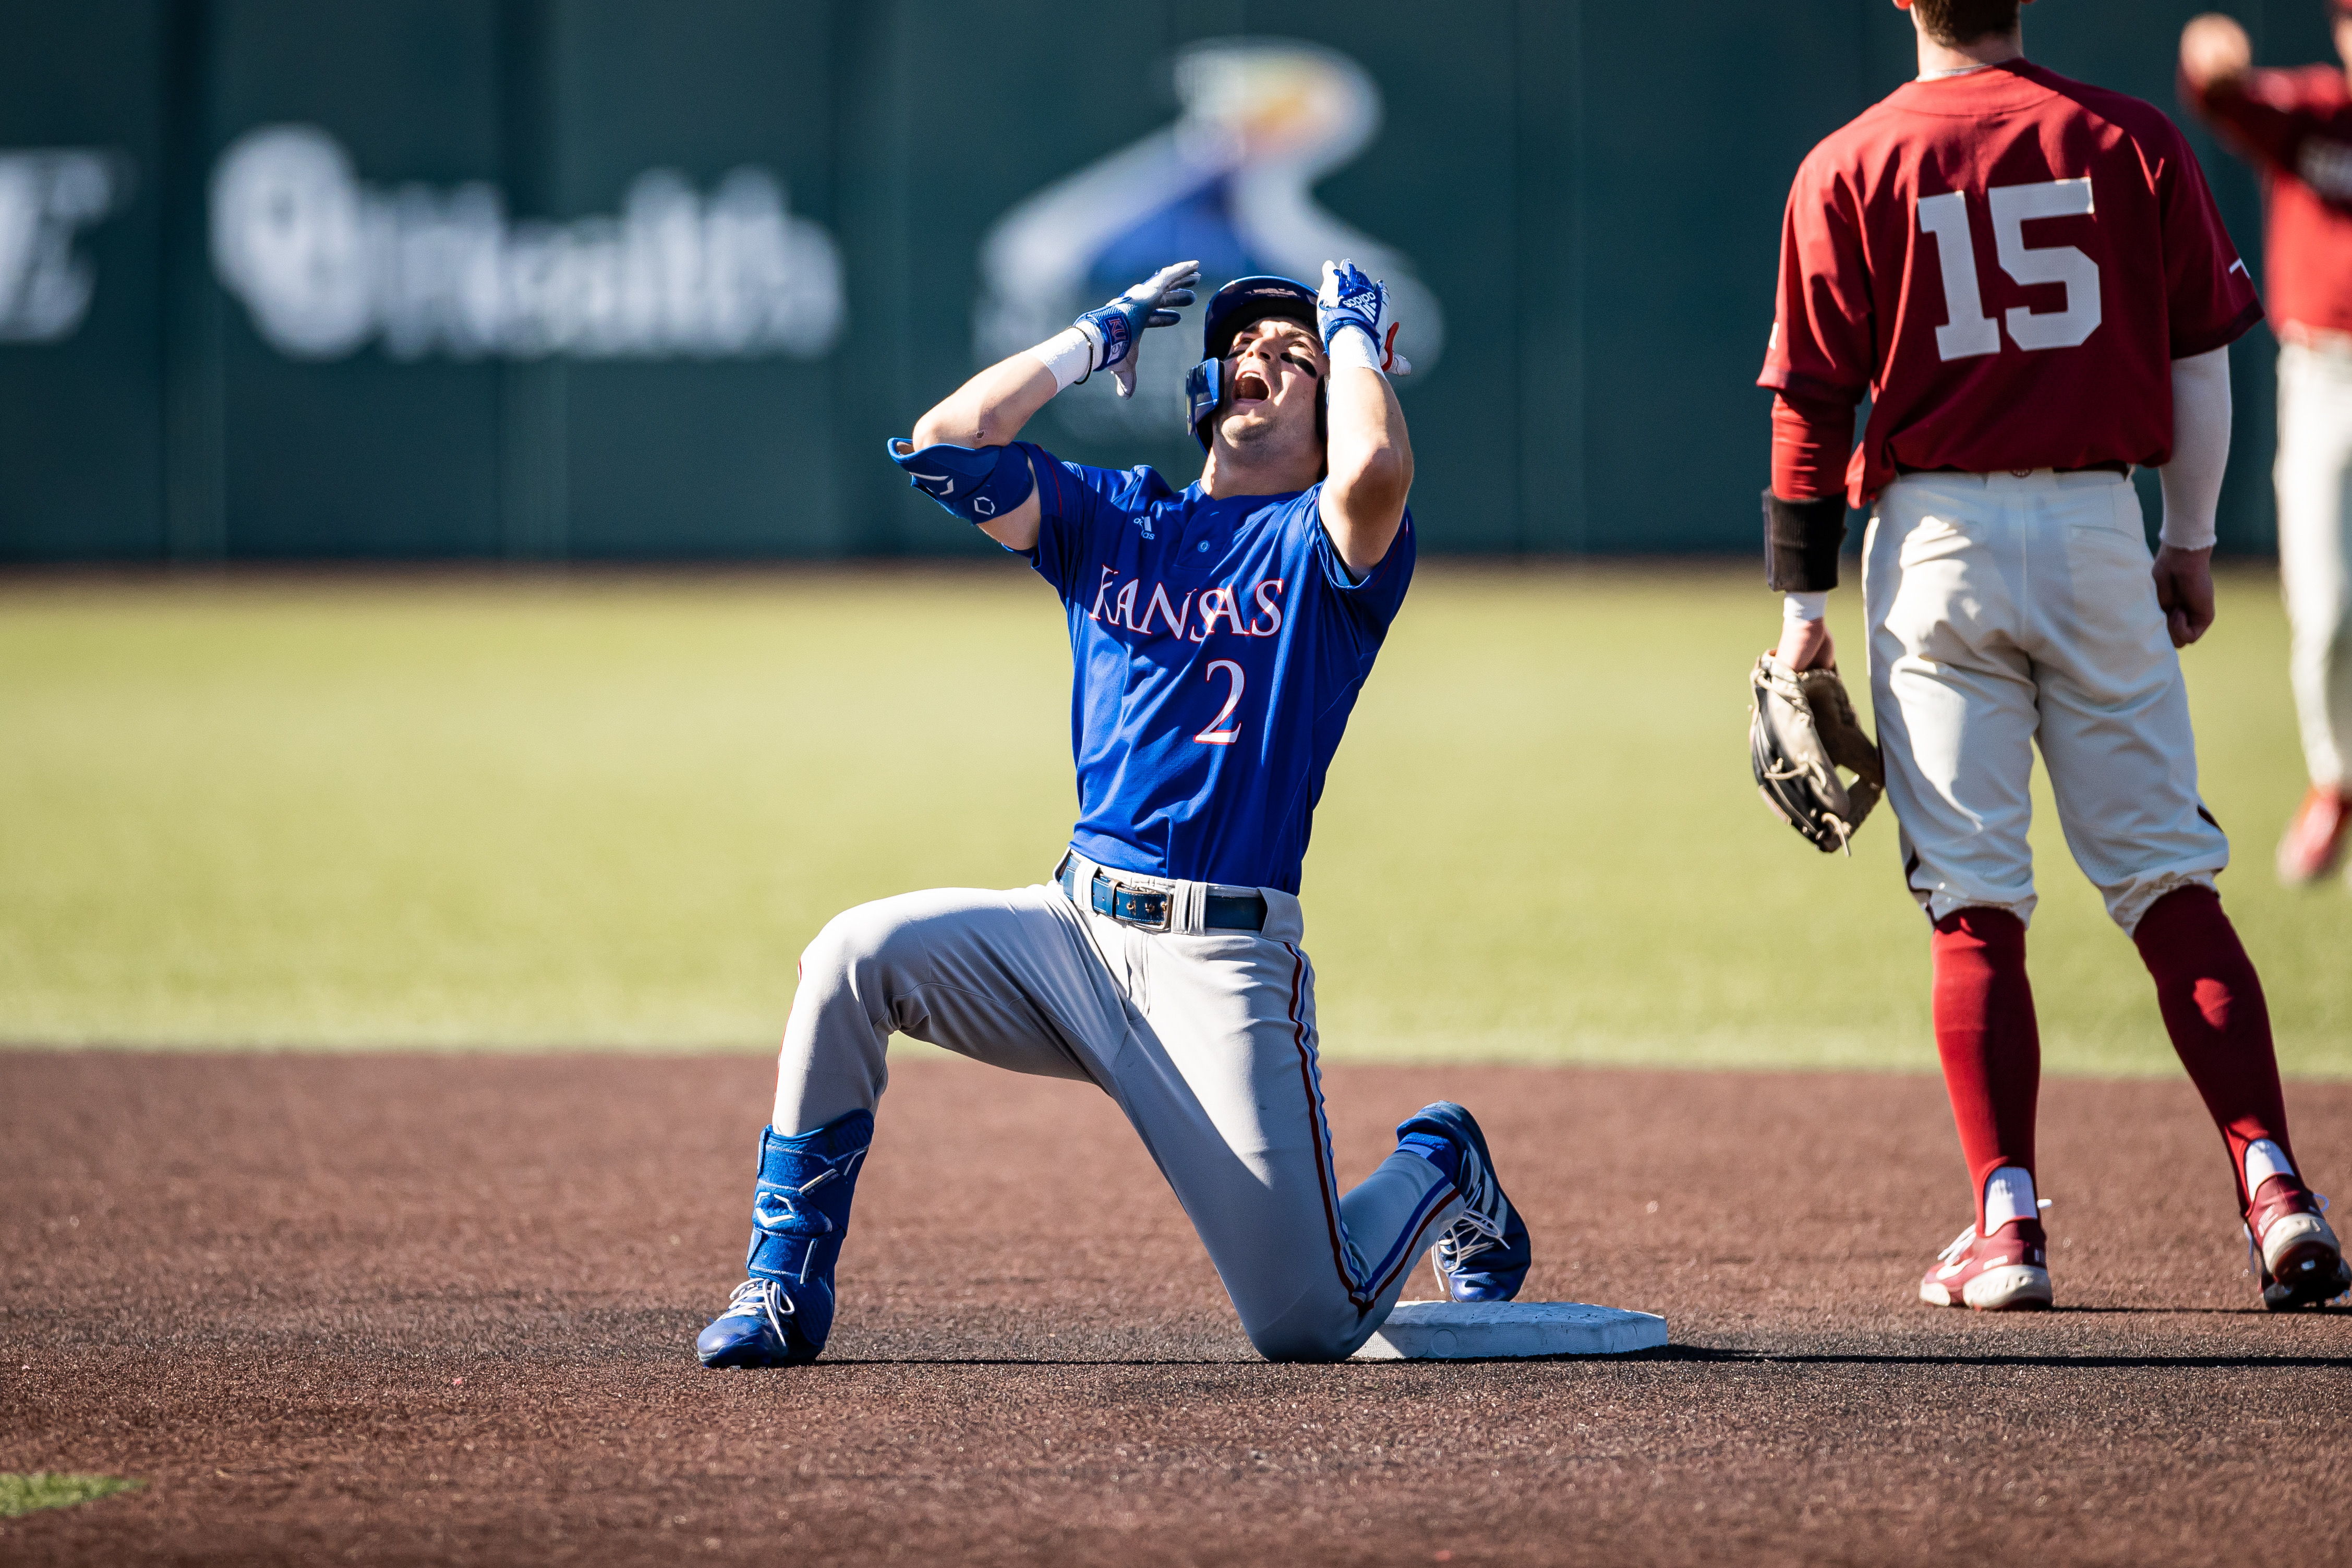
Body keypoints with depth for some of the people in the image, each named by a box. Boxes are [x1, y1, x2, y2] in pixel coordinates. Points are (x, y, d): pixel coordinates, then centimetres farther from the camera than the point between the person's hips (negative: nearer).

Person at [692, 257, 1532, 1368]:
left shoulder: (1325, 543, 1)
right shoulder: (1113, 518, 15)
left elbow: (1376, 469, -24)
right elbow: (951, 441, 2)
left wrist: (1354, 331, -5)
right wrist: (1100, 335, 9)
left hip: (1224, 964, -5)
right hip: (1075, 931, 5)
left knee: (1309, 1324, -10)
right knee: (855, 954, -21)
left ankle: (1438, 1172, 26)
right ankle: (783, 1290, -8)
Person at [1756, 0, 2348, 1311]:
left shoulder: (1849, 171, -2)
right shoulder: (2134, 142, 1)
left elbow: (1813, 407, -2)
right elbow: (2201, 358, 4)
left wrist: (1803, 600, 4)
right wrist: (2193, 545, 15)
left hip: (1935, 541, -1)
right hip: (2097, 528, 1)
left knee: (1974, 904, 2)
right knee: (2169, 876, 5)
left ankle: (2008, 1225, -3)